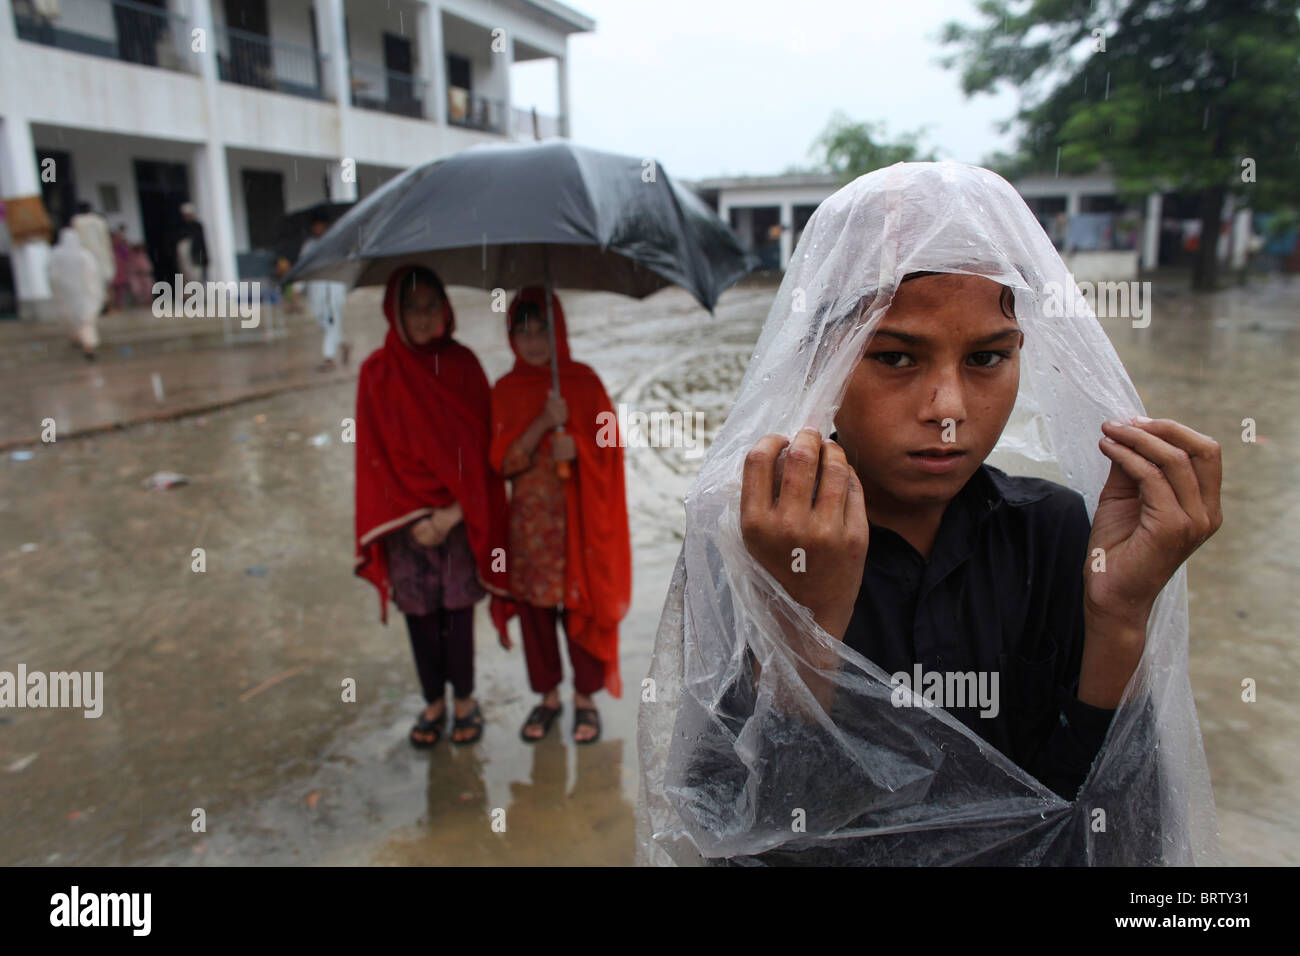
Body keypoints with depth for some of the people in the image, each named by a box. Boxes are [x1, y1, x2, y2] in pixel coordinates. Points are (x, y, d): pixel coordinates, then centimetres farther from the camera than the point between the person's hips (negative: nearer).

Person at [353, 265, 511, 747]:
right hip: (403, 519, 0)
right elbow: (375, 453, -2)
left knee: (458, 610, 7)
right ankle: (433, 702, 28)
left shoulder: (462, 364, -1)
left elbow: (479, 443, -1)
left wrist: (454, 512, -10)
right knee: (419, 613, 9)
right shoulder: (378, 372, -2)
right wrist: (413, 519, -8)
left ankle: (464, 700, 25)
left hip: (460, 514, 0)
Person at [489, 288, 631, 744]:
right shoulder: (505, 391, 3)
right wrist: (545, 423, -19)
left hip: (579, 514, -1)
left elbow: (609, 443, -2)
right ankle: (548, 695, 26)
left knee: (582, 602, 4)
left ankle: (585, 697, 21)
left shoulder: (584, 380, -1)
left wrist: (577, 448, -22)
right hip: (530, 517, 2)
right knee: (534, 605, 8)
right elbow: (504, 461, -6)